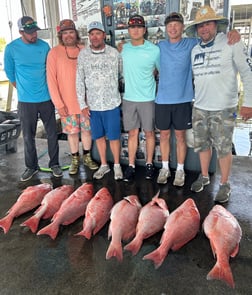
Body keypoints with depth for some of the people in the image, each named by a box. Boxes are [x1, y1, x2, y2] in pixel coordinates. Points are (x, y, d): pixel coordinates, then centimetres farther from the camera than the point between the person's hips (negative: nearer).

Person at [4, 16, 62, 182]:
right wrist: (22, 89, 8)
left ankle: (54, 164, 21)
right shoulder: (12, 48, -4)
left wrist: (49, 89, 9)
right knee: (28, 136, 7)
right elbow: (9, 72, 7)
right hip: (26, 101, -1)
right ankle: (31, 166, 23)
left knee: (52, 133, 6)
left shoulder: (44, 46, 0)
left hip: (46, 98, 1)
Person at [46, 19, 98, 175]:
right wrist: (58, 103, -11)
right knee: (72, 132, 9)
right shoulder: (54, 53, -5)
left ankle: (87, 157, 28)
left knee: (87, 129, 11)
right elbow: (51, 79, -7)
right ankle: (75, 159, 26)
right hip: (67, 103, -2)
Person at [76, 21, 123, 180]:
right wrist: (83, 104, -2)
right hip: (93, 105, 2)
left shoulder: (114, 53, -3)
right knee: (99, 136, 12)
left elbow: (123, 74, 5)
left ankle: (117, 165, 22)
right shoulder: (83, 54, -1)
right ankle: (104, 165, 29)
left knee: (114, 136, 4)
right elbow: (79, 81, 1)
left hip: (112, 103, -2)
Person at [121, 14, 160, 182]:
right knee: (132, 133, 9)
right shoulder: (123, 49, 2)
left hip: (148, 98, -2)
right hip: (129, 98, 2)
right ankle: (131, 166, 18)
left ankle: (149, 164, 23)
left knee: (149, 132, 8)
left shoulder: (154, 50, -8)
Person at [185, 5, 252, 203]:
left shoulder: (231, 43, -7)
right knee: (202, 144, 13)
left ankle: (225, 185, 19)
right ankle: (204, 177, 32)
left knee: (223, 148, 2)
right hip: (199, 107, 5)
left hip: (224, 108, -5)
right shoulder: (195, 50, 9)